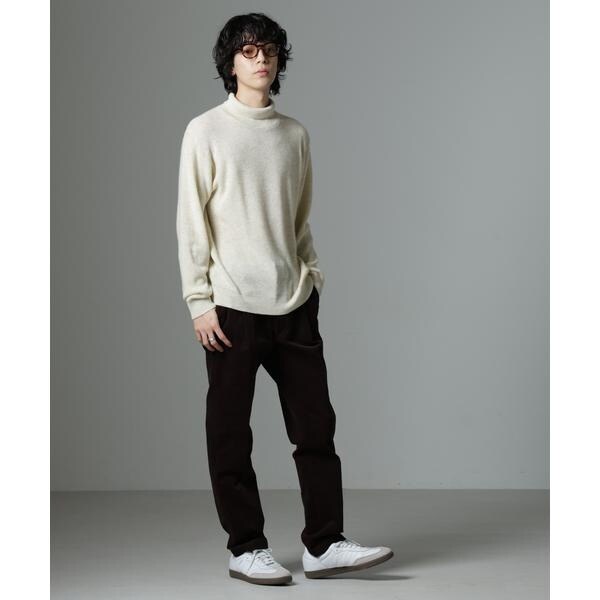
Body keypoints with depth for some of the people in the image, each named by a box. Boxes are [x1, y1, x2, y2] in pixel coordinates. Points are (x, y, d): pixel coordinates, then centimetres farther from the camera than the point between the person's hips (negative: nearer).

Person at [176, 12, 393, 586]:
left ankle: (324, 544, 11)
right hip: (232, 306, -4)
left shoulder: (295, 134, 10)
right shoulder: (206, 132, -3)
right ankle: (246, 548, 14)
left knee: (315, 425, 4)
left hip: (294, 303, 5)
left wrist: (312, 276, 7)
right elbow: (191, 223, -5)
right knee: (231, 435, 3)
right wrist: (200, 302, -9)